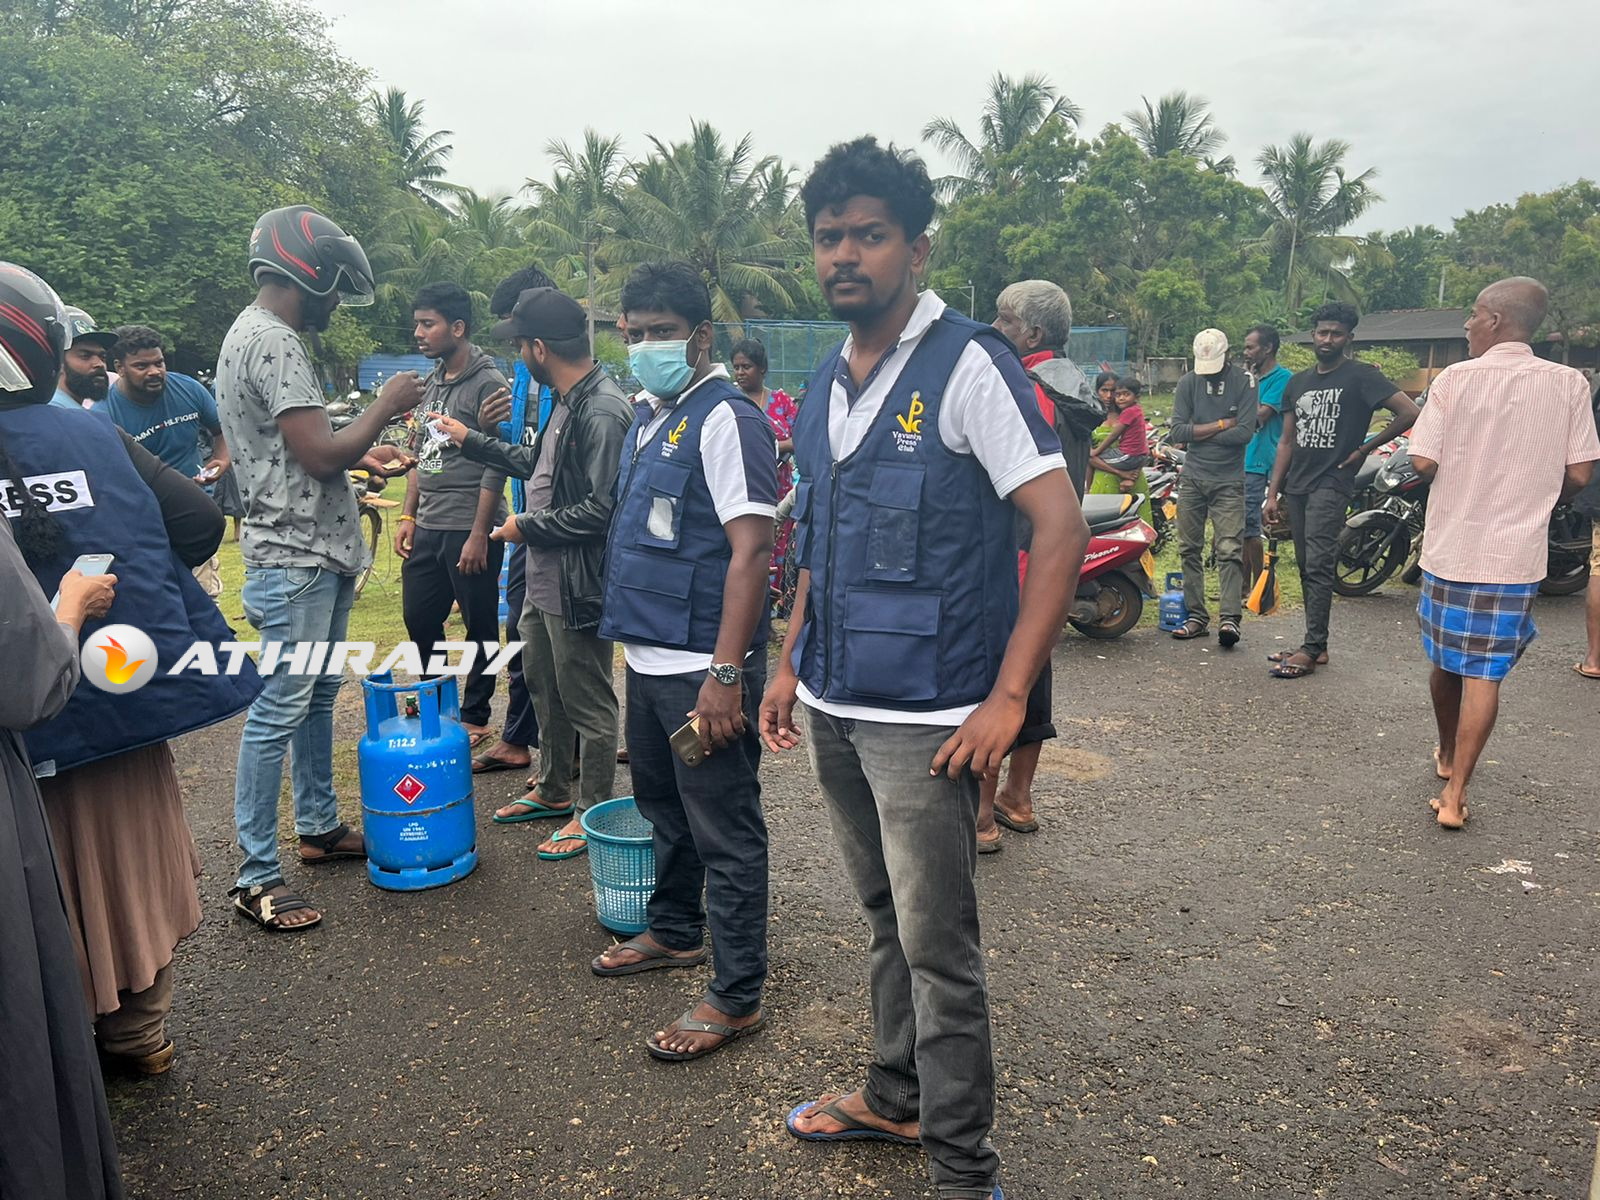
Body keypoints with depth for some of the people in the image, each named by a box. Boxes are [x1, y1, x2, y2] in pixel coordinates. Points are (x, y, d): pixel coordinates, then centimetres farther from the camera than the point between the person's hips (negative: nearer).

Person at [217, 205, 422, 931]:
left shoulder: (260, 336, 16)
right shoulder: (273, 342, -17)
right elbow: (318, 454, -22)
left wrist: (365, 454, 13)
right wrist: (383, 409, -9)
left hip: (318, 553, 11)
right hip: (294, 558, -11)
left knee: (317, 695, 18)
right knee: (279, 710, -5)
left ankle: (319, 828, 32)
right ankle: (256, 877, 4)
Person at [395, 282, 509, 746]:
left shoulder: (487, 383, -11)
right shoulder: (431, 382, 14)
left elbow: (496, 466, -15)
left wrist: (479, 534, -17)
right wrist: (407, 516, 13)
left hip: (469, 529, -8)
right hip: (427, 528, 8)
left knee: (481, 629, 5)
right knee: (419, 620, 16)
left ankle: (474, 717, 18)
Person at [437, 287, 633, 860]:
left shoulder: (603, 412, -23)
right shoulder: (566, 402, 9)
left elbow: (601, 507, -28)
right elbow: (537, 464, 24)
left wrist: (528, 527, -15)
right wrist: (472, 441, 30)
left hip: (580, 586, -11)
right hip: (544, 579, 11)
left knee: (588, 704, 4)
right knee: (544, 687, 23)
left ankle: (592, 813, 20)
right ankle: (553, 792, 40)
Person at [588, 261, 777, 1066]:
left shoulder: (725, 419, -15)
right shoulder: (649, 416, 12)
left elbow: (751, 550, -23)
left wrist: (725, 674, -27)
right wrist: (630, 630, 19)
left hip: (702, 667, -9)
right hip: (649, 656, 9)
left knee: (724, 832, 1)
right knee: (662, 807, 23)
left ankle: (736, 997, 12)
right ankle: (673, 932, 42)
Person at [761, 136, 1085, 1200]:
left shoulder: (968, 365, -11)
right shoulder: (830, 381, 12)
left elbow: (1062, 528, -16)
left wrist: (1009, 696, -19)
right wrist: (792, 665, 15)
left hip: (924, 715, -7)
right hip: (833, 706, 7)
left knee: (939, 948, 3)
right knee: (887, 921, 21)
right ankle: (896, 1098, 39)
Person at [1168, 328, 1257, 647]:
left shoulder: (1244, 382, -3)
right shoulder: (1188, 383, 5)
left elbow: (1244, 433, -14)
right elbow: (1177, 432, -5)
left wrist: (1197, 434, -8)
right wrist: (1221, 424, -10)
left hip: (1228, 480, -3)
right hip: (1192, 478, 4)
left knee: (1230, 550, -10)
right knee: (1190, 549, 5)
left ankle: (1230, 618, -13)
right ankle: (1197, 616, 12)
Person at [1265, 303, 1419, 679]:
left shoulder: (1361, 376, -4)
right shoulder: (1297, 383, 15)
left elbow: (1409, 412, -11)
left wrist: (1365, 448, -7)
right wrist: (1273, 493, 11)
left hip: (1331, 483, -7)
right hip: (1297, 485, 7)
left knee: (1318, 566, -12)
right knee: (1306, 567, 8)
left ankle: (1312, 649, -9)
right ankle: (1316, 645, 14)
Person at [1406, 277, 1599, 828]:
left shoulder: (1455, 378, -10)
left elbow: (1424, 462, -13)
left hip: (1450, 546, 0)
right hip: (1516, 554, 0)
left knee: (1445, 660, 18)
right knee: (1485, 673, 3)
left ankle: (1447, 756, 39)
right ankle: (1454, 793, -1)